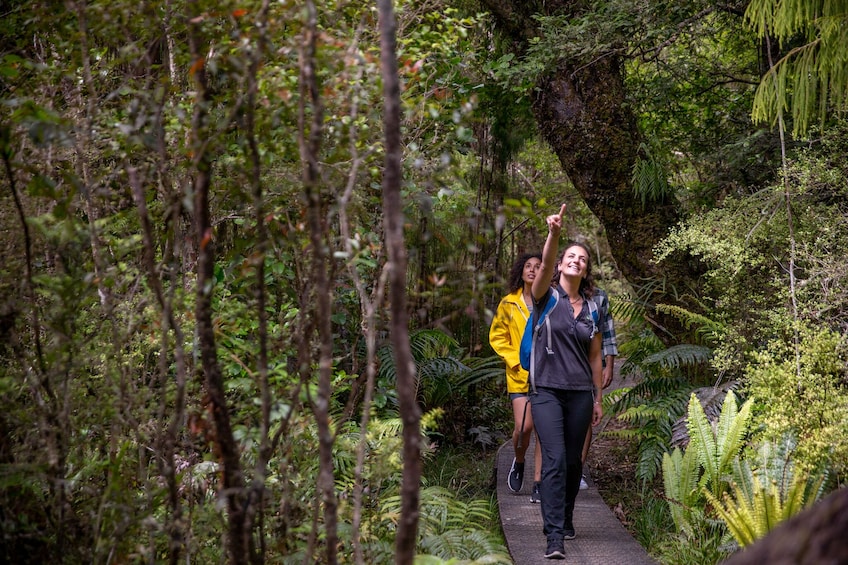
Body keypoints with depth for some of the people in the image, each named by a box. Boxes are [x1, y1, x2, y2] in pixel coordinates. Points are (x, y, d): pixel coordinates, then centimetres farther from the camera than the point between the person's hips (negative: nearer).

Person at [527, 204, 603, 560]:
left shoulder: (592, 309, 9)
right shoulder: (547, 297, -1)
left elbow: (595, 357, 13)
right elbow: (545, 266, -23)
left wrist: (598, 399, 12)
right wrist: (553, 234, -41)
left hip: (580, 393, 4)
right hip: (546, 390, -4)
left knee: (573, 461, 10)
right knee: (554, 460, -15)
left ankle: (565, 520, 30)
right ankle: (555, 536, -18)